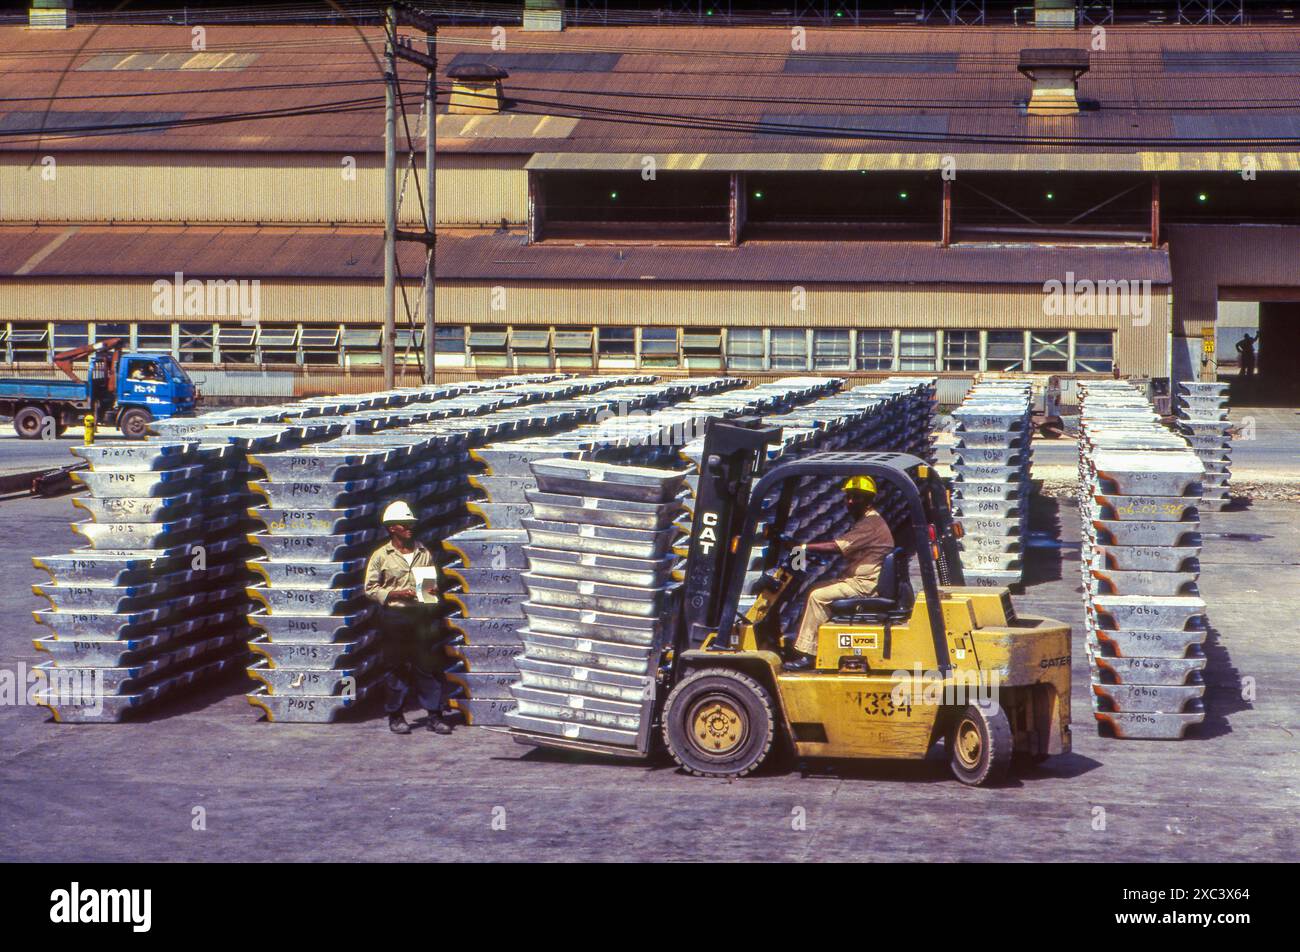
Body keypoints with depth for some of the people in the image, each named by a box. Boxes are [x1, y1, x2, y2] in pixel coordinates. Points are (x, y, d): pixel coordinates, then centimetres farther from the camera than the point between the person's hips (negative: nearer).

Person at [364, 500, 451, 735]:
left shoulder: (424, 553, 11)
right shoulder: (381, 556, 1)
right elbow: (370, 588, 0)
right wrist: (395, 594, -13)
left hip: (421, 616, 2)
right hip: (393, 617, -2)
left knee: (429, 665, 0)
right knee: (396, 667, 3)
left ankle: (435, 715, 5)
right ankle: (395, 716, 14)